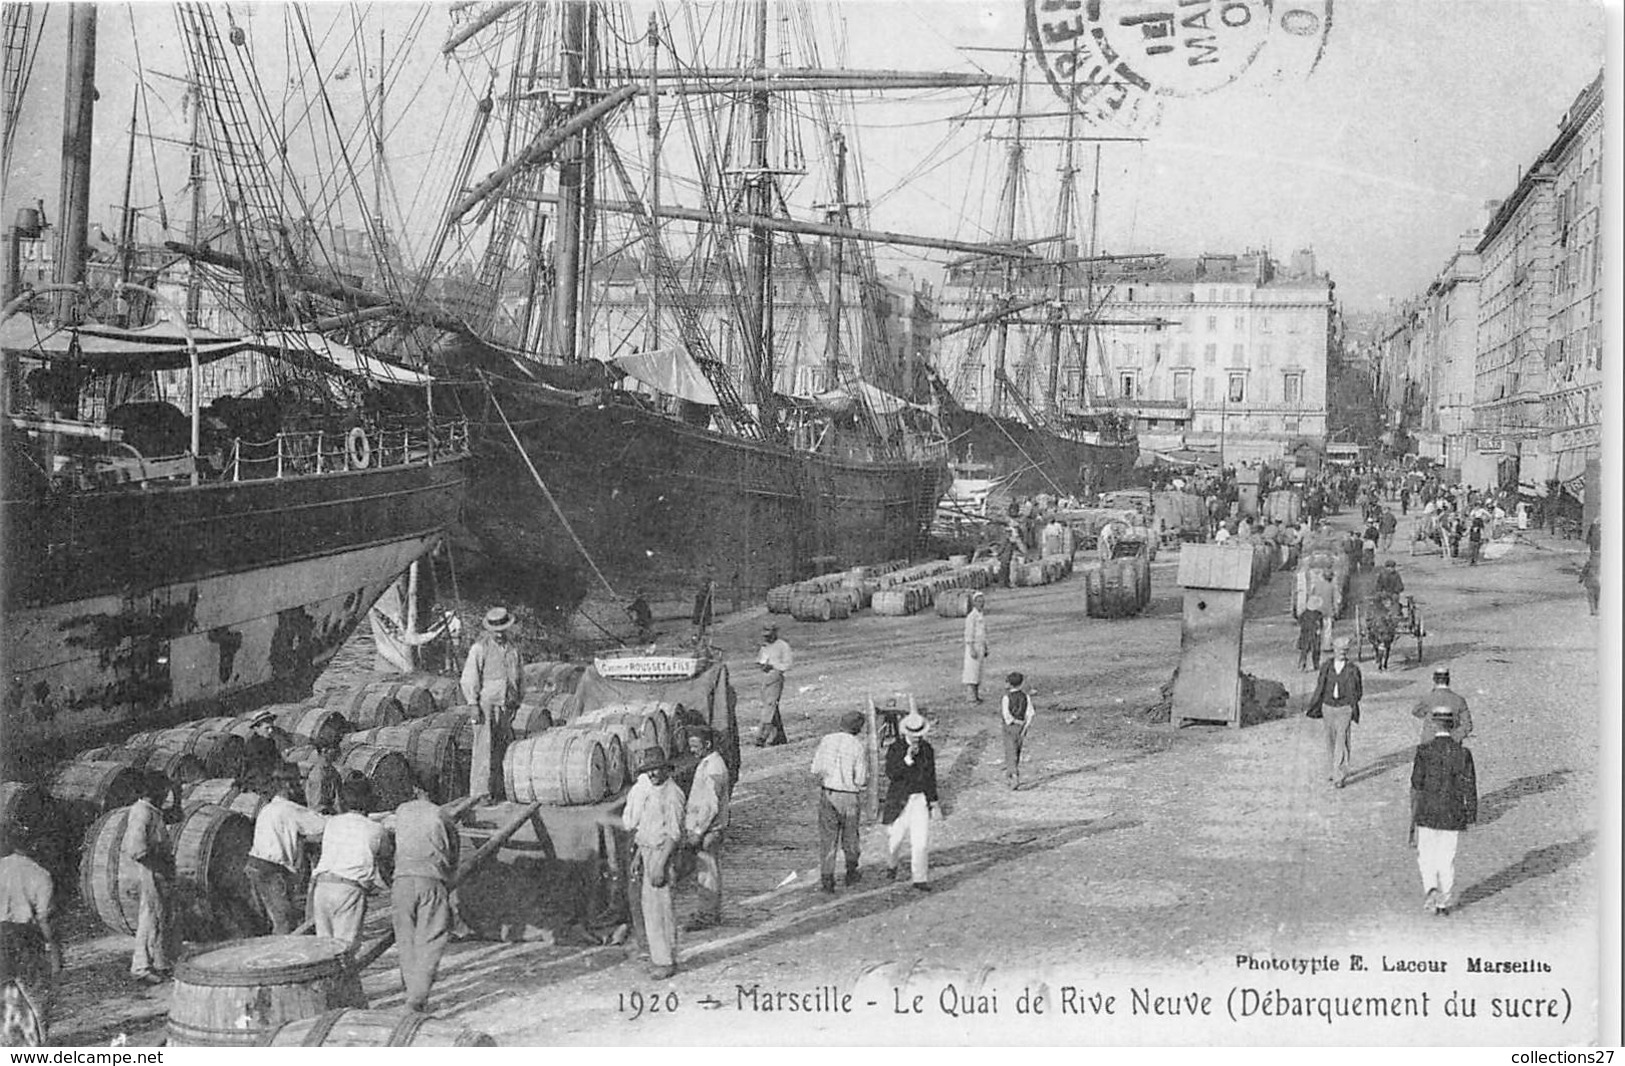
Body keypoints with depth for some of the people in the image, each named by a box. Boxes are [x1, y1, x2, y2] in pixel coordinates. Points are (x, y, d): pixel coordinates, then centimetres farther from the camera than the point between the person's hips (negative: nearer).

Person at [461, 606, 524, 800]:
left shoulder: (514, 649, 10)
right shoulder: (480, 648, -6)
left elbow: (520, 677, 21)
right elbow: (468, 679, -6)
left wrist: (517, 703, 17)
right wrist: (474, 706, -11)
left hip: (506, 707, 5)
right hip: (486, 705, -5)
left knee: (501, 751, 6)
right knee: (484, 750, -8)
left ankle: (497, 792, 11)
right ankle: (480, 793, -7)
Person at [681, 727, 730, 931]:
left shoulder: (713, 769, -19)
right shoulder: (706, 764, 13)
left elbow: (711, 806, -23)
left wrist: (698, 832, -21)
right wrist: (690, 828, 20)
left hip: (708, 830, -10)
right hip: (700, 828, 10)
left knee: (708, 873, -3)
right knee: (702, 873, 15)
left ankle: (709, 916, 3)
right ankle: (708, 913, 23)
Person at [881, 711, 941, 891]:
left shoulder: (927, 749, 3)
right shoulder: (895, 748, -9)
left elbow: (931, 776, 13)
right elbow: (891, 774, -19)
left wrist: (934, 801, 15)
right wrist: (907, 759, -30)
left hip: (920, 799, 2)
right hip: (899, 800, -2)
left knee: (921, 840, -7)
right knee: (895, 838, 10)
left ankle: (920, 878, 0)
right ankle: (891, 866, 40)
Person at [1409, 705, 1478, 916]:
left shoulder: (1423, 751, -10)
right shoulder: (1463, 753, -5)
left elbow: (1416, 786, -8)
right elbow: (1469, 789, -2)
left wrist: (1413, 819, 1)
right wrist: (1471, 817, 10)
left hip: (1427, 814, -1)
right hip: (1453, 816, 1)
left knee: (1426, 855, 15)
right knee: (1447, 859, 12)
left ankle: (1431, 889, -8)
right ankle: (1444, 902, 18)